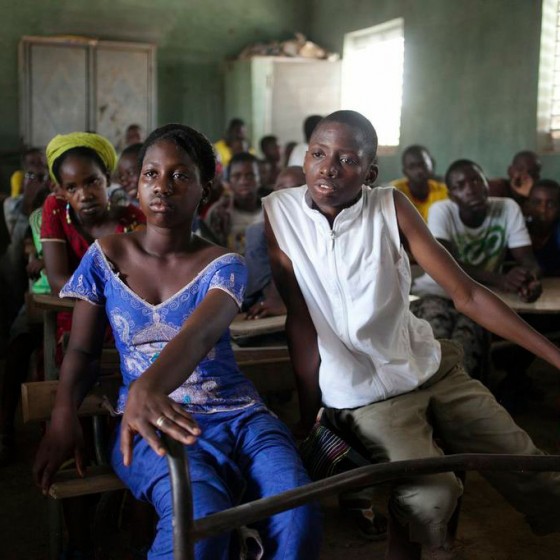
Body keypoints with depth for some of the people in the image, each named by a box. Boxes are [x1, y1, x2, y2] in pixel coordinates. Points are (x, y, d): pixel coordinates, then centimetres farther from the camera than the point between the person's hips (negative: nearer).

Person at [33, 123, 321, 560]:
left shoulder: (224, 266, 1)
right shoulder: (106, 256, 8)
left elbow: (199, 334, -21)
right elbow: (82, 349, 10)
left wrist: (149, 385, -43)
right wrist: (64, 414, -13)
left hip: (238, 413, 1)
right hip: (157, 419, 0)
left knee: (297, 515, -28)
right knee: (201, 516, -33)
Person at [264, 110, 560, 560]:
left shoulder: (391, 207, -7)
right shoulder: (278, 212, -10)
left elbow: (466, 294, -9)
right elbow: (300, 321, -7)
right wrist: (308, 417, -6)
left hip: (431, 367, 3)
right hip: (363, 394, -3)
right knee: (430, 494, -27)